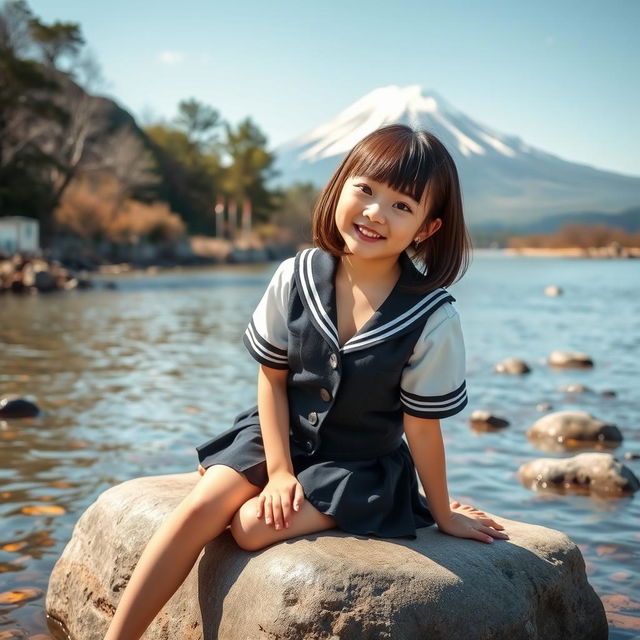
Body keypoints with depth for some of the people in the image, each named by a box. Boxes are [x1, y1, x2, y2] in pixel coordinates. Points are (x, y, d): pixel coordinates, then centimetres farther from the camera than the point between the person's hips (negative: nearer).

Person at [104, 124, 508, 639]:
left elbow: (422, 425, -12)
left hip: (362, 465, -3)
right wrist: (279, 471, -8)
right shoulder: (296, 278, -13)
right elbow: (272, 377, -4)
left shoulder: (434, 319, -22)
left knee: (255, 525, -24)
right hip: (281, 435, 3)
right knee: (202, 507, -17)